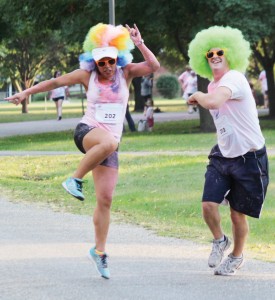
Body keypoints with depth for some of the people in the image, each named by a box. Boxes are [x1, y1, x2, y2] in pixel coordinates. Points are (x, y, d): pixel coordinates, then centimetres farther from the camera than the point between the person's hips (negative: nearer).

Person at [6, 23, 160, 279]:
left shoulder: (126, 73, 4)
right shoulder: (87, 75, 1)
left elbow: (154, 67, -8)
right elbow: (55, 82, 9)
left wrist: (139, 44, -18)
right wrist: (26, 93, 9)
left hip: (110, 143, 3)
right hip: (87, 132, -3)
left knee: (105, 199, -4)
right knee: (108, 142, -41)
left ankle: (99, 251, 8)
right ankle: (75, 180, -23)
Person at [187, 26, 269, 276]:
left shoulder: (234, 79, -20)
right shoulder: (213, 85, 9)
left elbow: (213, 102, -38)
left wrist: (199, 96, -19)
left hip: (249, 157, -6)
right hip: (223, 155, 6)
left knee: (238, 214, 4)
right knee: (209, 205, -11)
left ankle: (237, 256, 29)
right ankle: (219, 241, 18)